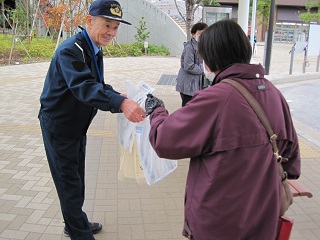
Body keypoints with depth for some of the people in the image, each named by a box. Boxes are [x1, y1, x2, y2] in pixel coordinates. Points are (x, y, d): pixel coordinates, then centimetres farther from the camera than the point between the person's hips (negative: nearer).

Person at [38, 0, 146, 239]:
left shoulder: (94, 51, 6)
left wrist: (120, 98, -11)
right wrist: (120, 102, -55)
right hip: (59, 126, -9)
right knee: (69, 182, 3)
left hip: (77, 125, 9)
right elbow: (83, 87, -41)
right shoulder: (71, 50, -25)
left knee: (76, 179, 21)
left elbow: (97, 86, 8)